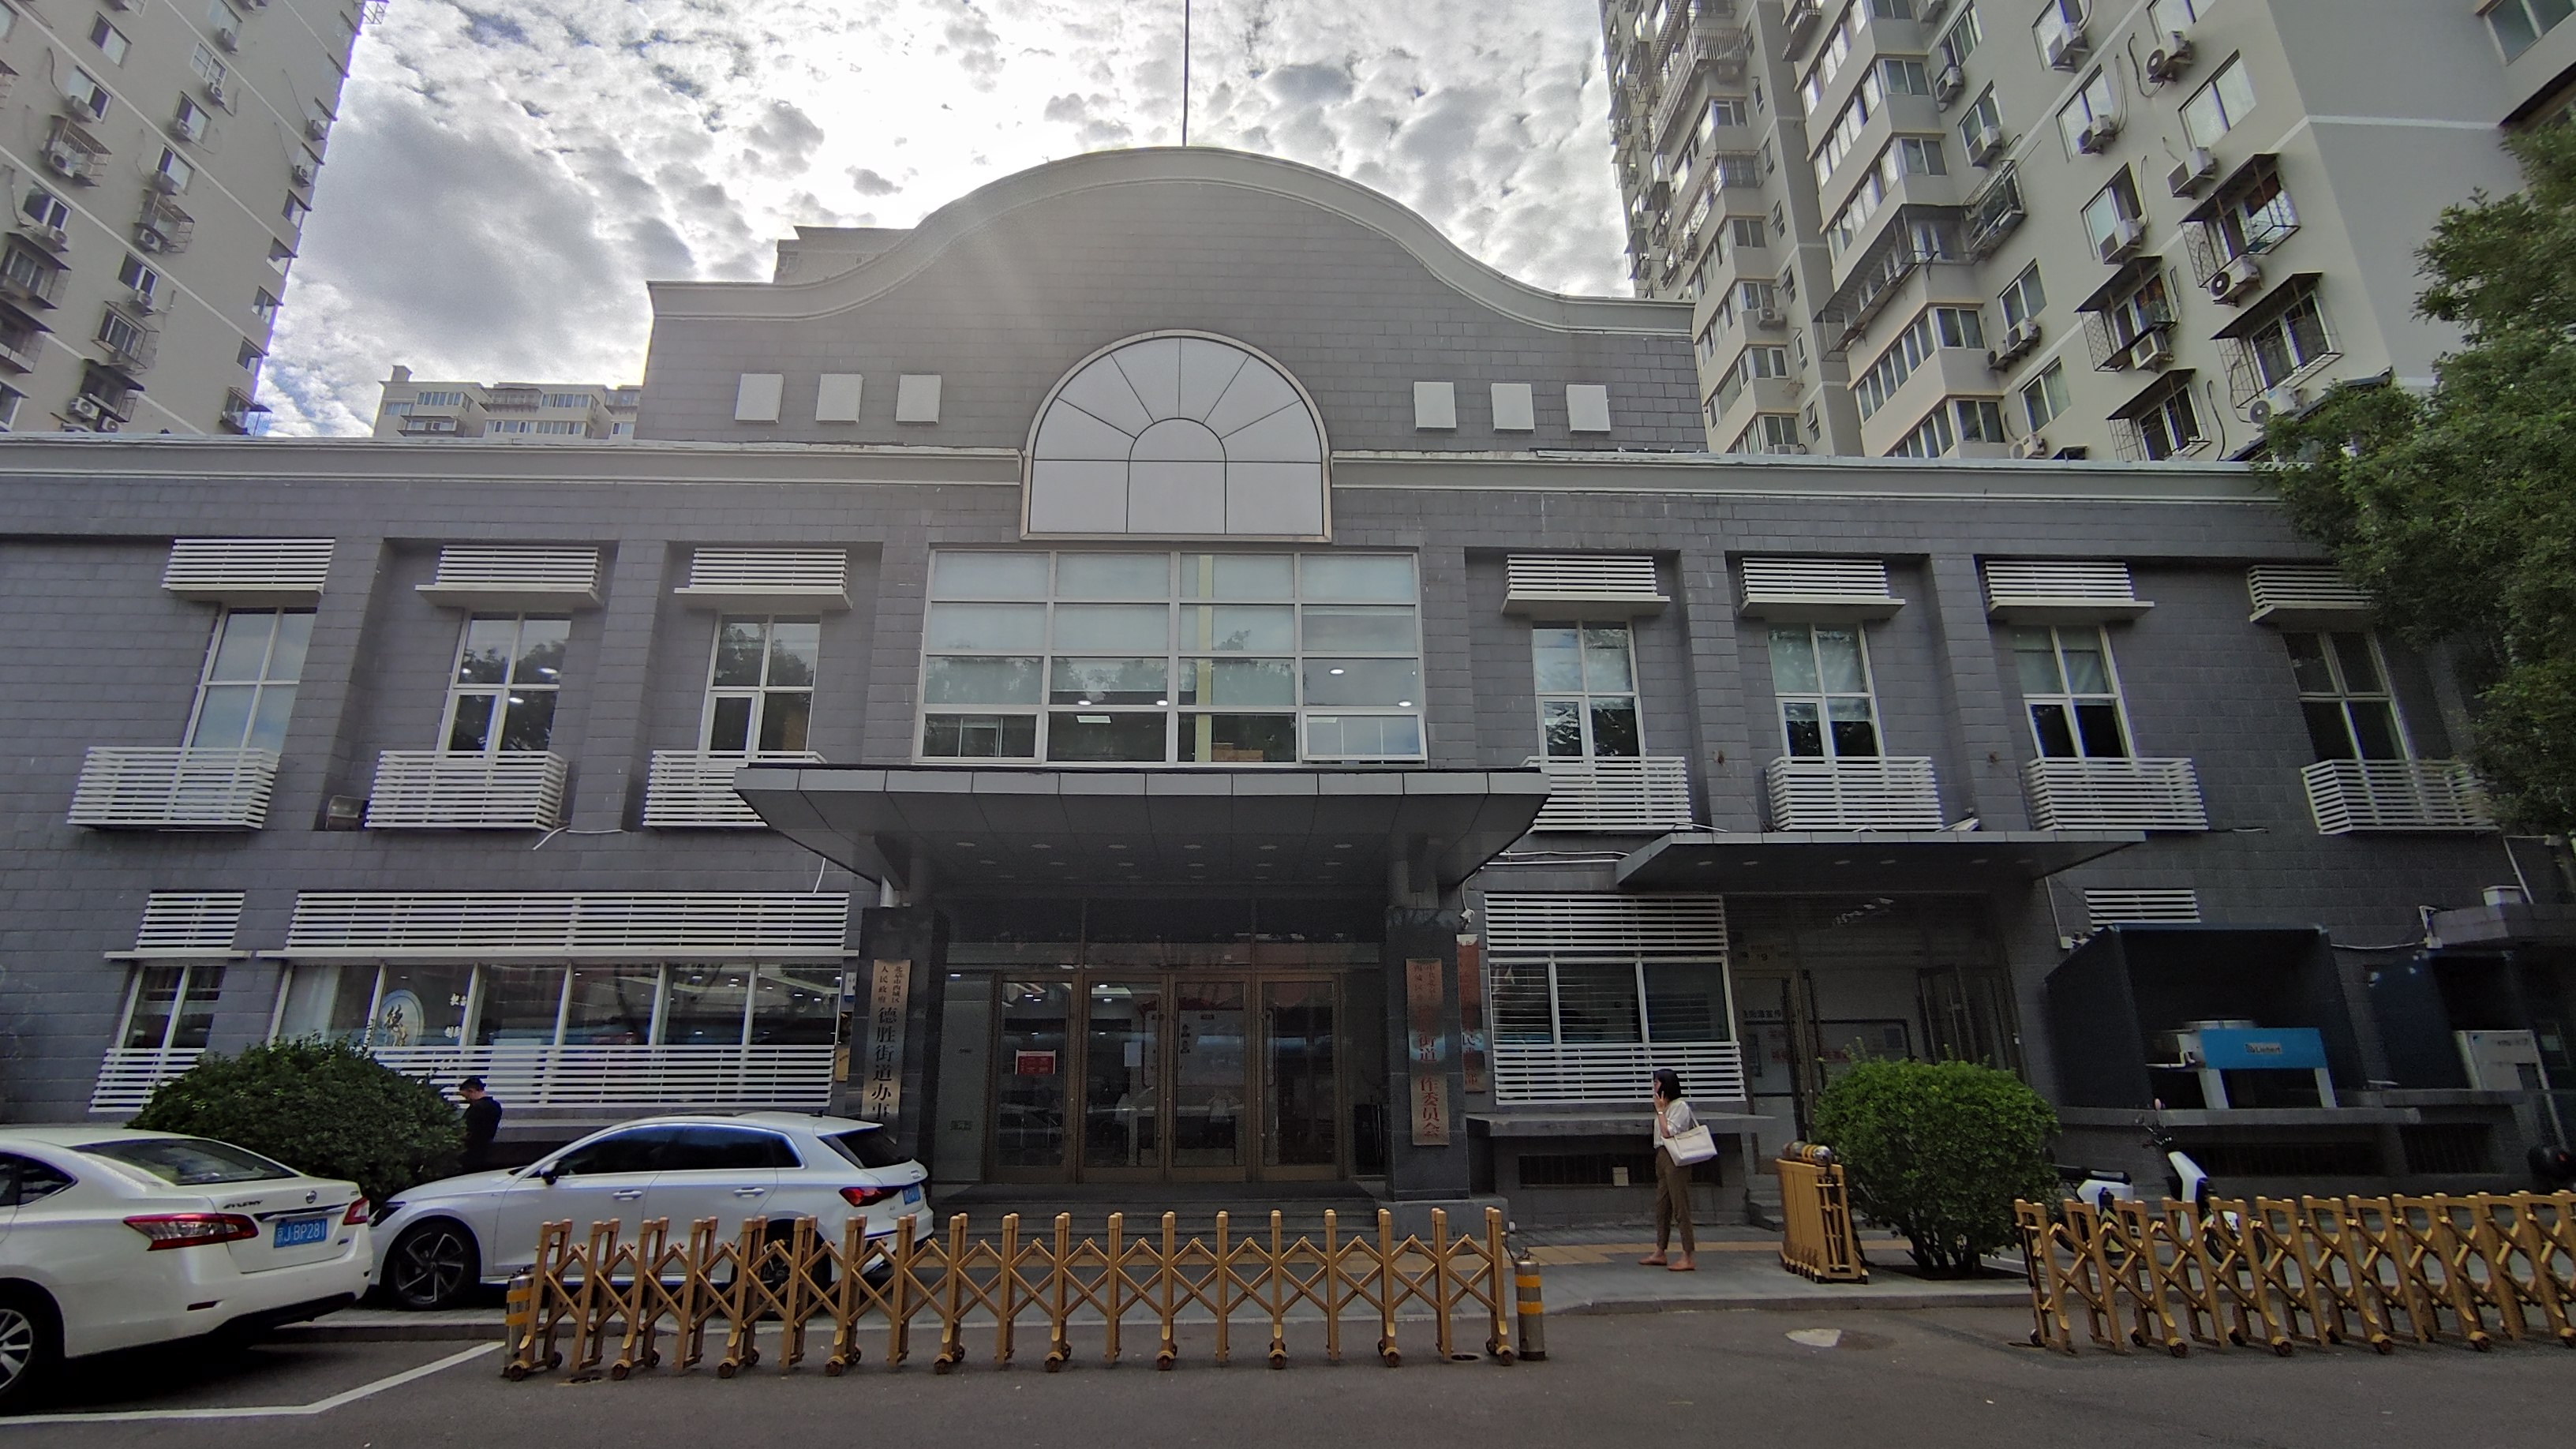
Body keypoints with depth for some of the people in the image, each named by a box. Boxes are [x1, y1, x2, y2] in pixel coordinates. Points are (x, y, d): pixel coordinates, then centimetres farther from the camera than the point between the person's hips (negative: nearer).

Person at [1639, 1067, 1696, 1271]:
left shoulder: (1680, 1106, -11)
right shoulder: (1666, 1106, 16)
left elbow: (1668, 1133, -18)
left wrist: (1660, 1110, -13)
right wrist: (1660, 1109, 8)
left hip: (1675, 1159, -10)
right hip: (1662, 1157, 10)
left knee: (1680, 1207, -7)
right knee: (1661, 1207, 13)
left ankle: (1687, 1258, -3)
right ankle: (1659, 1253, 20)